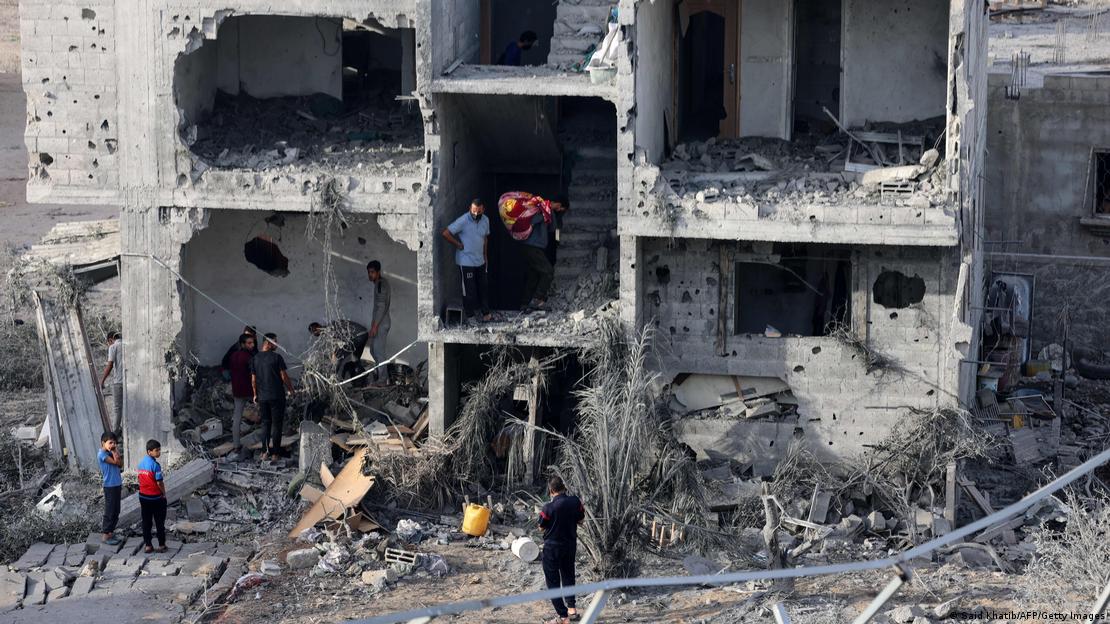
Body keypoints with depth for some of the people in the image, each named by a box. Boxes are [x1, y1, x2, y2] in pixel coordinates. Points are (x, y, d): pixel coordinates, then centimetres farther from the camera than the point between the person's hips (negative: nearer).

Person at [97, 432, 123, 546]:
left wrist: (116, 451, -4)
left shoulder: (110, 453, 10)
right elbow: (115, 462, -21)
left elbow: (120, 463, 2)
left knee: (116, 511, 13)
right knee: (110, 511, -3)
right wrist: (112, 452, -11)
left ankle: (110, 531, 23)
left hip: (117, 485, 8)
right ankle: (106, 536, 4)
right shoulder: (102, 454, -14)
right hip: (110, 486, -8)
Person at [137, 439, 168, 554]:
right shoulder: (155, 465, -19)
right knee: (159, 522, 7)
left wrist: (142, 495, 15)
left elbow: (140, 480, 8)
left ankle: (147, 545, 13)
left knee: (146, 522, 11)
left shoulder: (141, 463, 2)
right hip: (156, 497, -6)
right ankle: (161, 545, 12)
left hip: (143, 496, 6)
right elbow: (159, 483, -18)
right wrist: (164, 493, -1)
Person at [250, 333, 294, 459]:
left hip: (262, 397, 4)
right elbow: (284, 376, -10)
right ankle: (275, 452, 5)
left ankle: (265, 452, 10)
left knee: (265, 423, 13)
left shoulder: (255, 359, 2)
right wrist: (290, 389, 5)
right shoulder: (277, 357, -11)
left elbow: (253, 379, 5)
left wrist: (255, 394, 16)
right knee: (276, 424, 5)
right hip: (277, 396, -4)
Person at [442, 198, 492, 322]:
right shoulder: (463, 221, -18)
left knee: (484, 287, 12)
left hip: (480, 261, 6)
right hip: (466, 262, -6)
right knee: (469, 290, 0)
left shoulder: (485, 220, 2)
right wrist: (458, 245, -13)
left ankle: (486, 313, 23)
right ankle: (470, 317, 10)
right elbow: (446, 233, -19)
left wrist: (485, 256, 17)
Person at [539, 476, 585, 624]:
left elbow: (542, 527, -8)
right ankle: (571, 608, 32)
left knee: (553, 581, 6)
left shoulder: (549, 508, -22)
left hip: (552, 547, -5)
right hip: (570, 545, 5)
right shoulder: (575, 501, -10)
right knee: (568, 575, 26)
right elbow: (580, 521, 3)